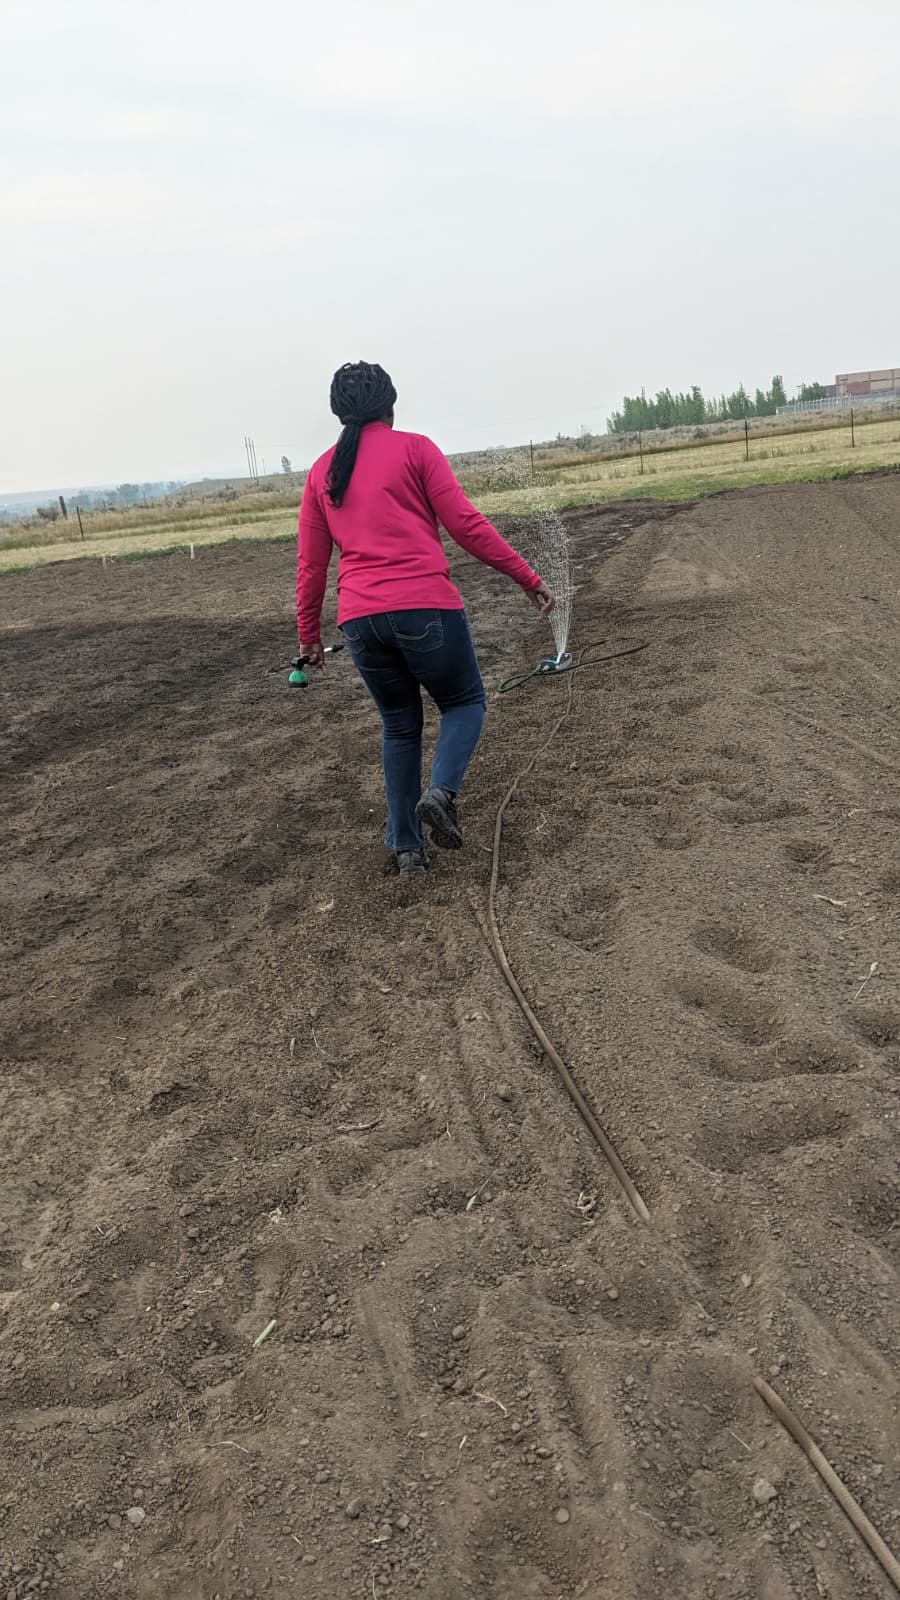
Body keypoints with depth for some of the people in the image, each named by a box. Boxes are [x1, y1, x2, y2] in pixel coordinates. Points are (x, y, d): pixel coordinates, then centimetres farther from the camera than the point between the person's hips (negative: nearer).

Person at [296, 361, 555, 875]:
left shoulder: (321, 472, 14)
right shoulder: (415, 449, 2)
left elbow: (311, 565, 15)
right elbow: (466, 525, -4)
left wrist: (309, 635, 24)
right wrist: (530, 579, 1)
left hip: (359, 618, 4)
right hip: (425, 607, -4)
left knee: (400, 726, 20)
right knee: (466, 702, 16)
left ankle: (405, 847, 19)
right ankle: (441, 791, -10)